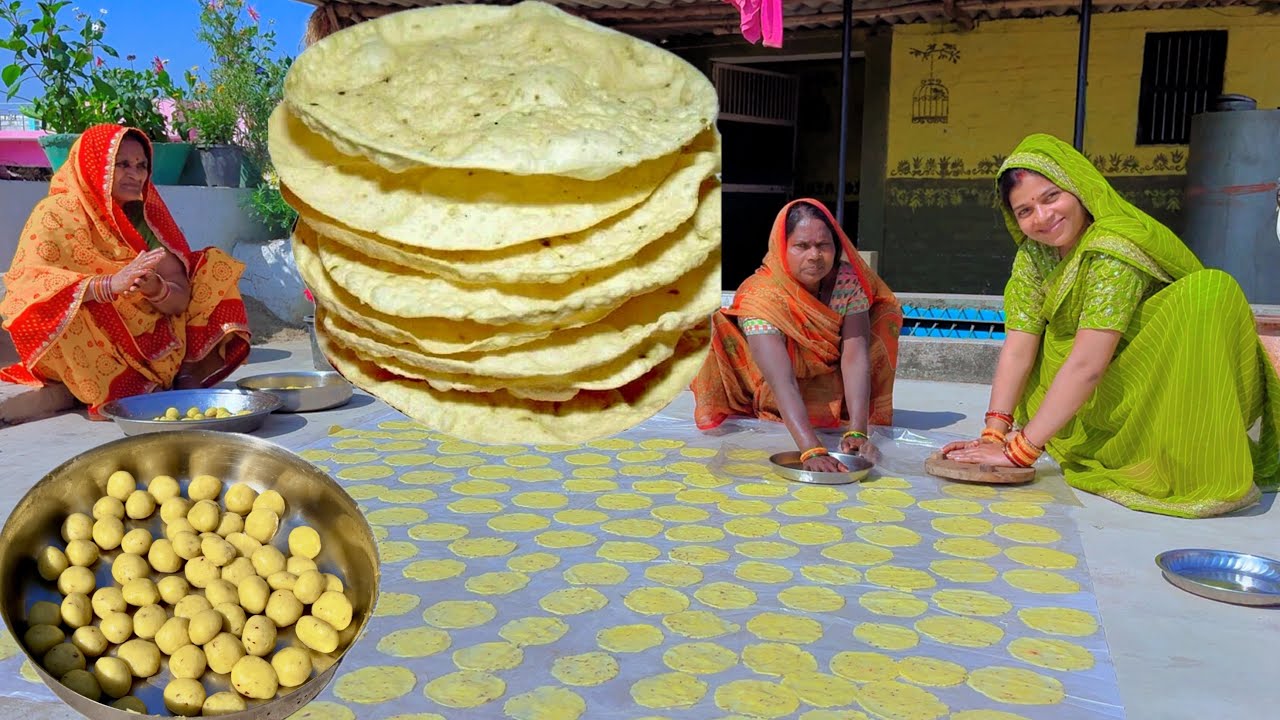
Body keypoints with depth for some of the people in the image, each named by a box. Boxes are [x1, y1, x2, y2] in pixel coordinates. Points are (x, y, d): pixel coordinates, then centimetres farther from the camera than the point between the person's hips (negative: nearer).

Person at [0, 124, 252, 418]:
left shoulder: (147, 215, 3)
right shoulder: (56, 213, -7)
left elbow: (181, 298, -5)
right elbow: (25, 285, -23)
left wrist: (156, 288, -30)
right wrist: (110, 285, -37)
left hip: (145, 338, 4)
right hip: (84, 350, -4)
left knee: (214, 265, -2)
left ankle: (186, 373, -15)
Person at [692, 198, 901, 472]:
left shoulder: (847, 280, -16)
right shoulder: (760, 298, -30)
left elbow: (855, 356, -26)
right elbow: (783, 383, -40)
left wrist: (857, 431, -39)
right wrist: (811, 450, -53)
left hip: (840, 406, 3)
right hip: (779, 417, -3)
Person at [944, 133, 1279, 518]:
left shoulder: (1115, 247, -25)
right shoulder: (1034, 255, -4)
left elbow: (1086, 364, -32)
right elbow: (1017, 350, -11)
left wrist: (1021, 449, -32)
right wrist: (994, 434, -23)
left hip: (1186, 395, -6)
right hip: (1115, 397, 6)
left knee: (1211, 288, -29)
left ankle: (1217, 473, -24)